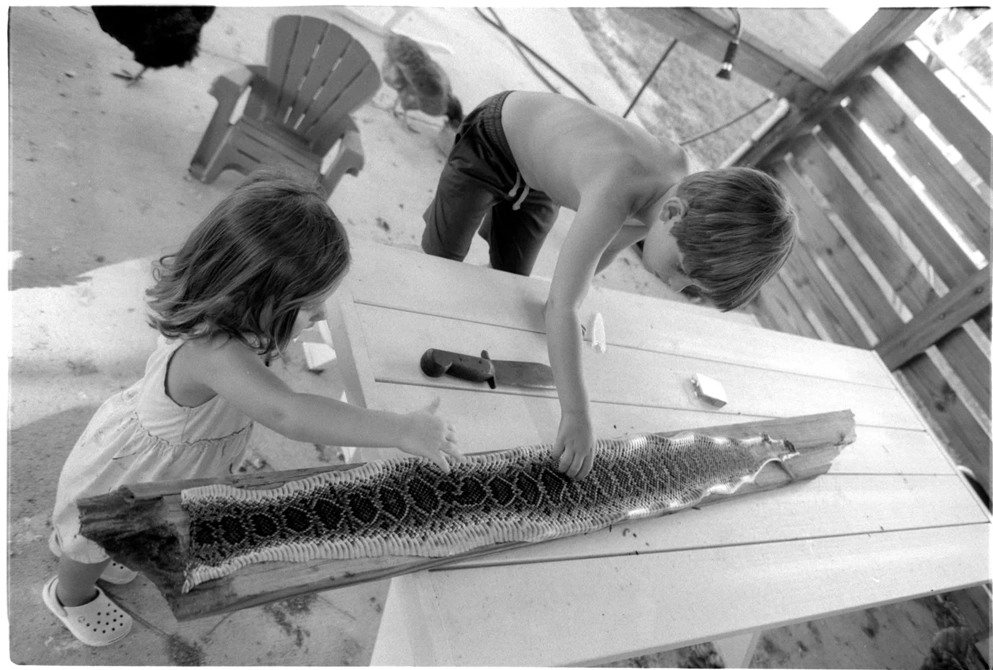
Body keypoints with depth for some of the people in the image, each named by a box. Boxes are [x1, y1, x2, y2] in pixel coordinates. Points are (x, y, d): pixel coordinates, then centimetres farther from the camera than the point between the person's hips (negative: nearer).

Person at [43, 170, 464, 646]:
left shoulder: (222, 315, -23)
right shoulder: (213, 353, -50)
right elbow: (289, 414, -62)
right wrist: (402, 430, -60)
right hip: (126, 470, -7)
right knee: (95, 542, 28)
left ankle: (68, 540, 71)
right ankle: (72, 597, 61)